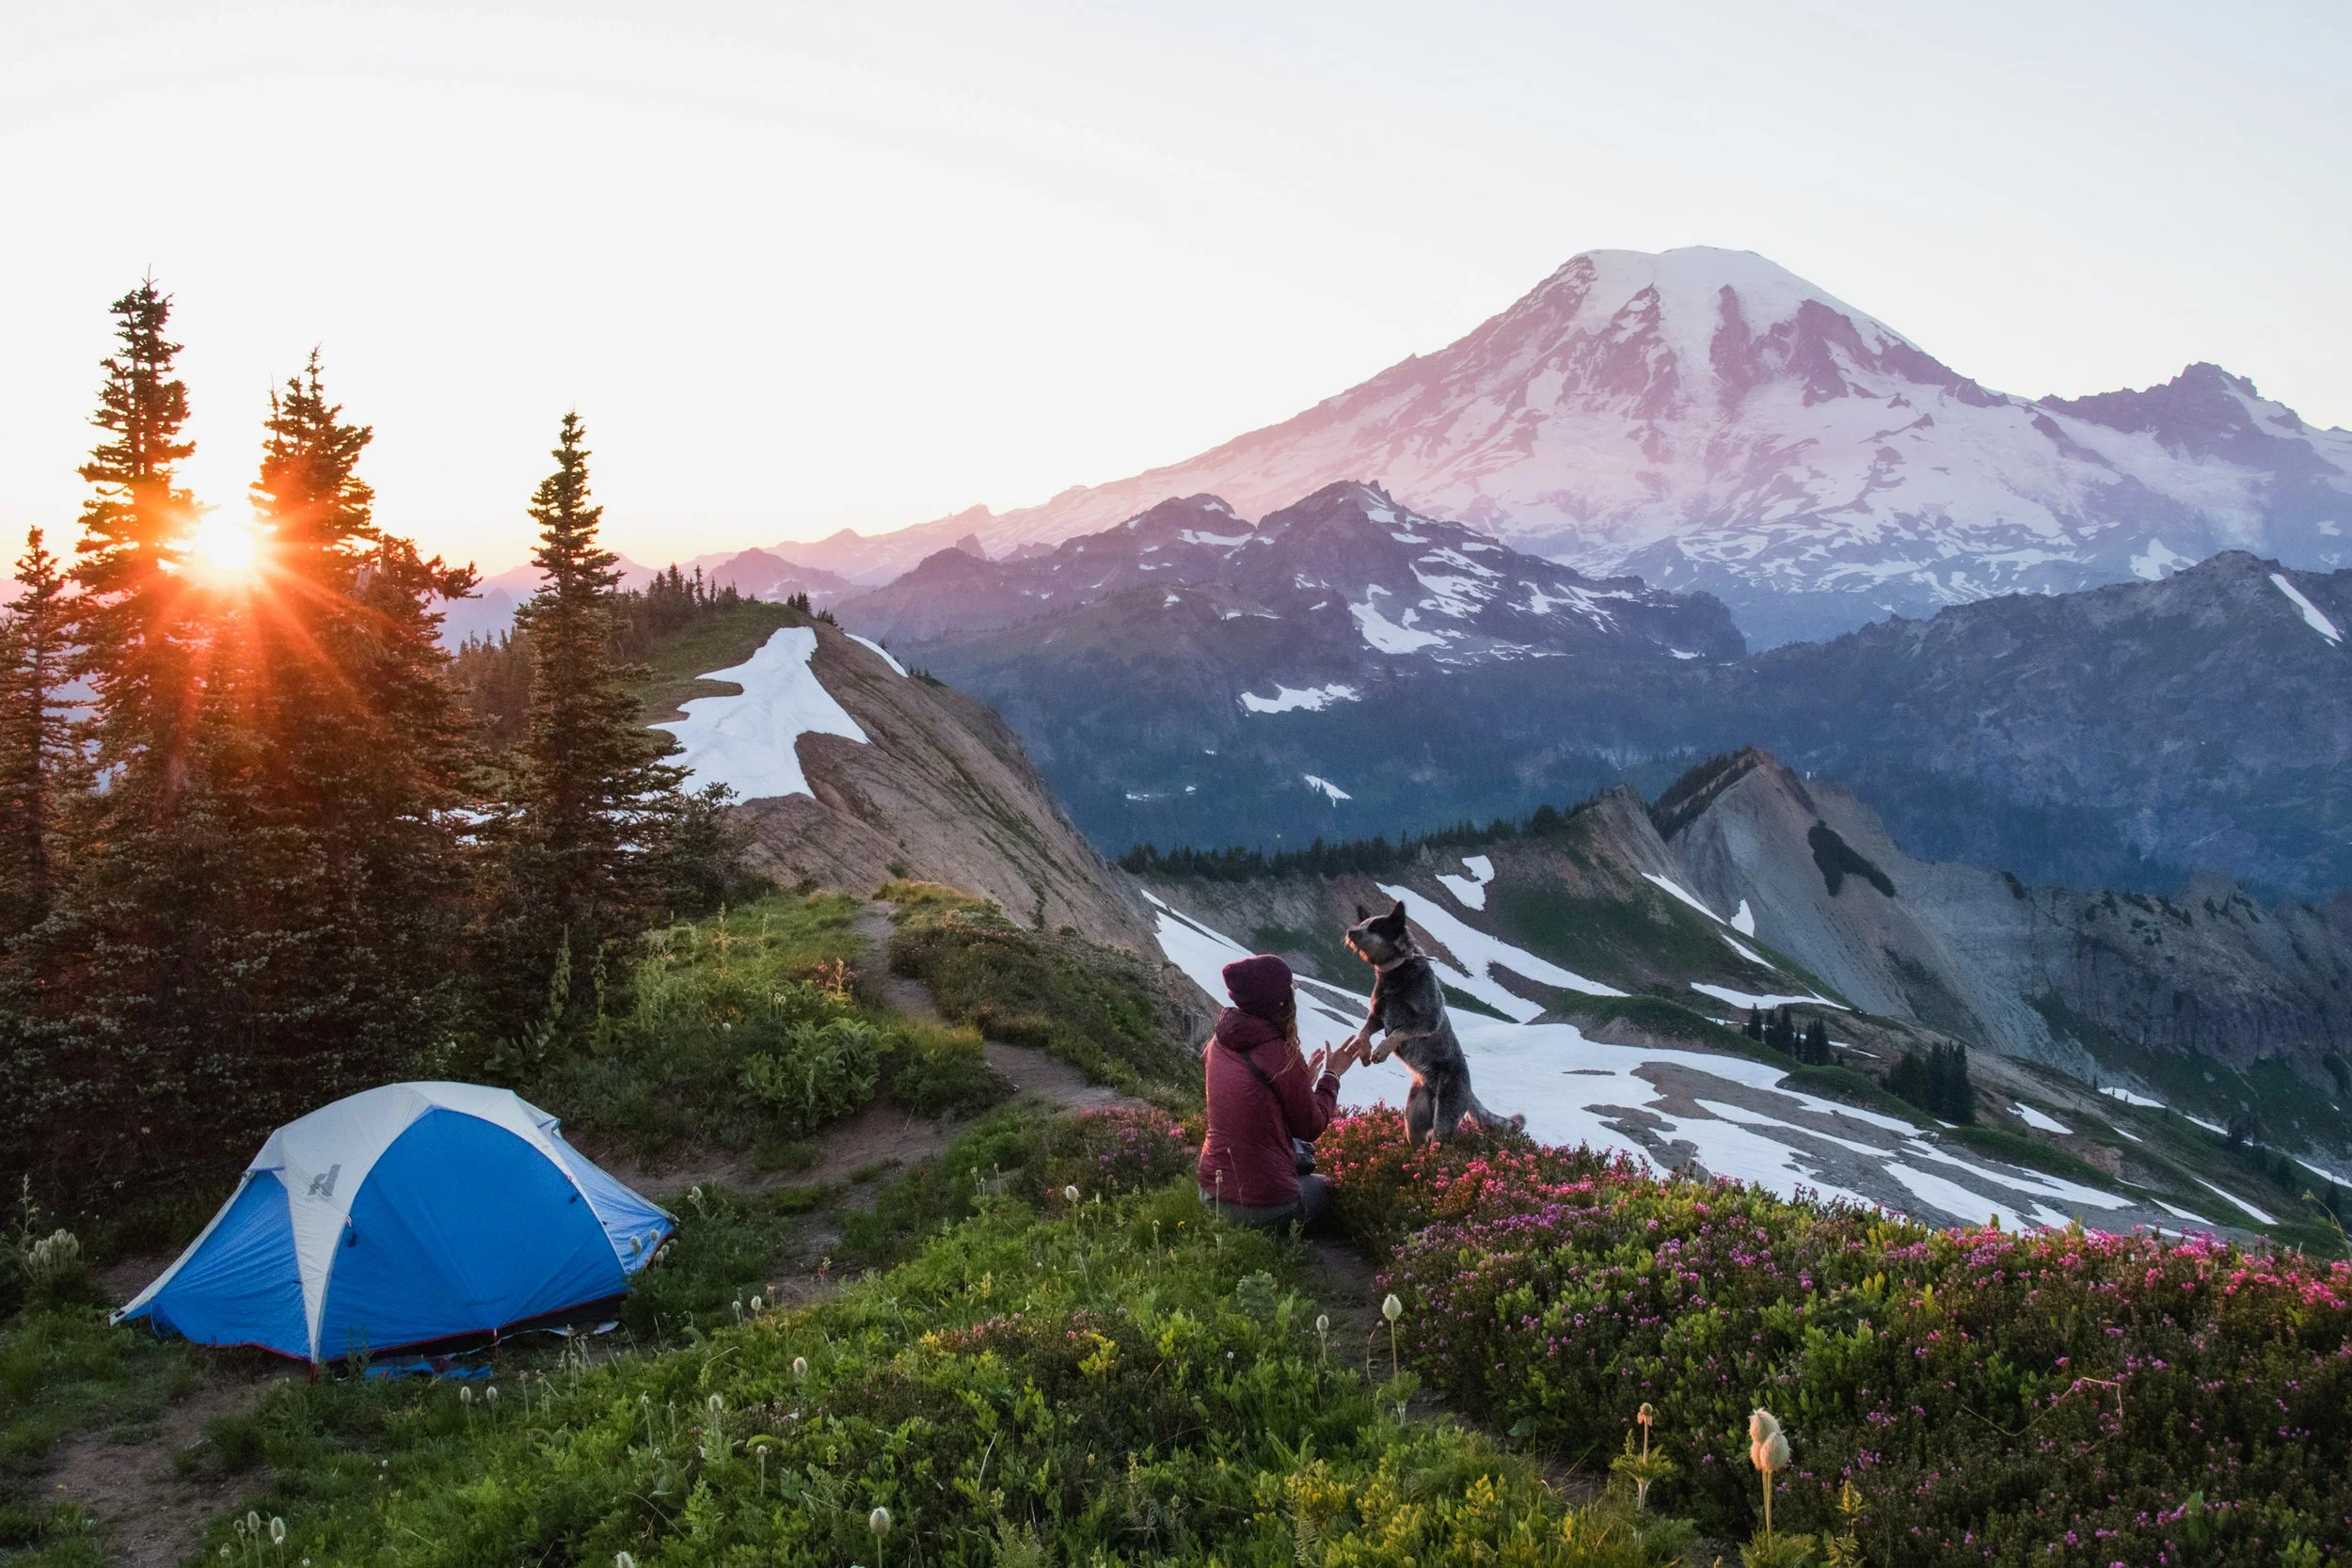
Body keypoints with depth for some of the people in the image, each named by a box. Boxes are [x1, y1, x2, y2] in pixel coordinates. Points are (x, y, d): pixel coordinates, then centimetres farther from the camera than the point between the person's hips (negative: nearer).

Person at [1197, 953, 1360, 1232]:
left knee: (1299, 1151, 33)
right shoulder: (1281, 1056, -20)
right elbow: (1311, 1128, -7)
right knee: (1327, 1186, 27)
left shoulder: (1220, 1043, 1)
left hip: (1212, 1192, 6)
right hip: (1265, 1206, -6)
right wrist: (1331, 1076, 5)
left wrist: (1304, 1081, 19)